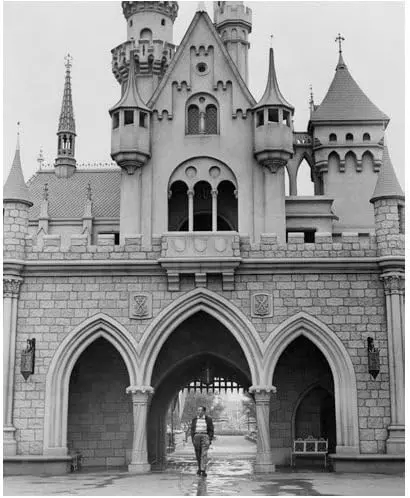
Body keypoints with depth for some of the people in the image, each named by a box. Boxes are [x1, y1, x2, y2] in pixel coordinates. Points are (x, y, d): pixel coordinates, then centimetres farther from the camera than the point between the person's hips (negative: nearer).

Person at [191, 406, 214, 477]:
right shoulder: (194, 419, 6)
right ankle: (199, 468, 27)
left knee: (204, 454, -12)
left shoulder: (208, 419, -1)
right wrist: (193, 439, -1)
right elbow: (192, 429, 7)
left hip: (205, 436, -3)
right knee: (198, 454, 7)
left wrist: (210, 440, -7)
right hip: (196, 436, 3)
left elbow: (211, 430, 0)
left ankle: (203, 470, -15)